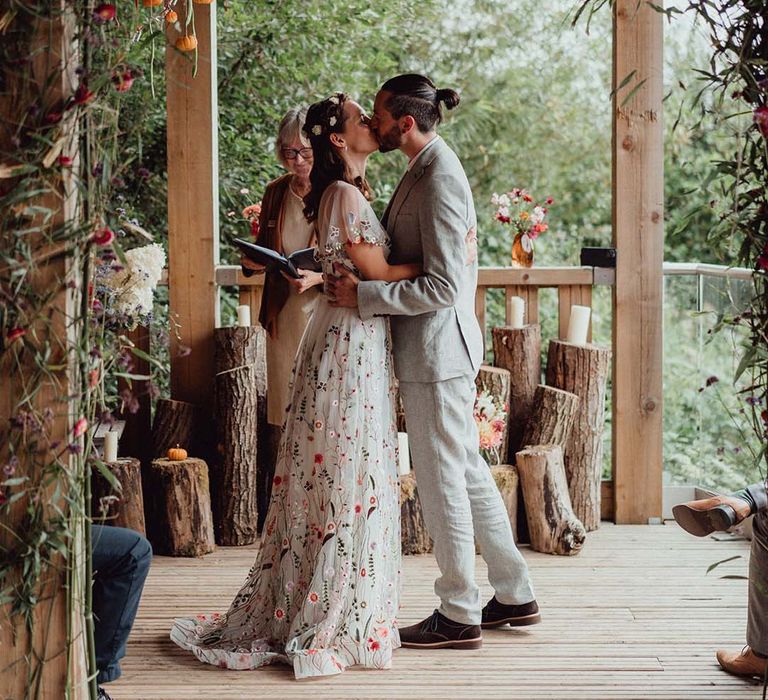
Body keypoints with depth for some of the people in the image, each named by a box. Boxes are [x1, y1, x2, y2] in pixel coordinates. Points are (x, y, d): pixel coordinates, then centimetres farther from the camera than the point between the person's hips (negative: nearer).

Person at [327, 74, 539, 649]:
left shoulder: (438, 180, -19)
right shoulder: (426, 168, 12)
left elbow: (443, 286, -23)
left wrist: (364, 295, -20)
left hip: (436, 352, -10)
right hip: (436, 348, 10)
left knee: (442, 478, 0)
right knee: (468, 469, 16)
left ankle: (459, 616, 13)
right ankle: (515, 595, 27)